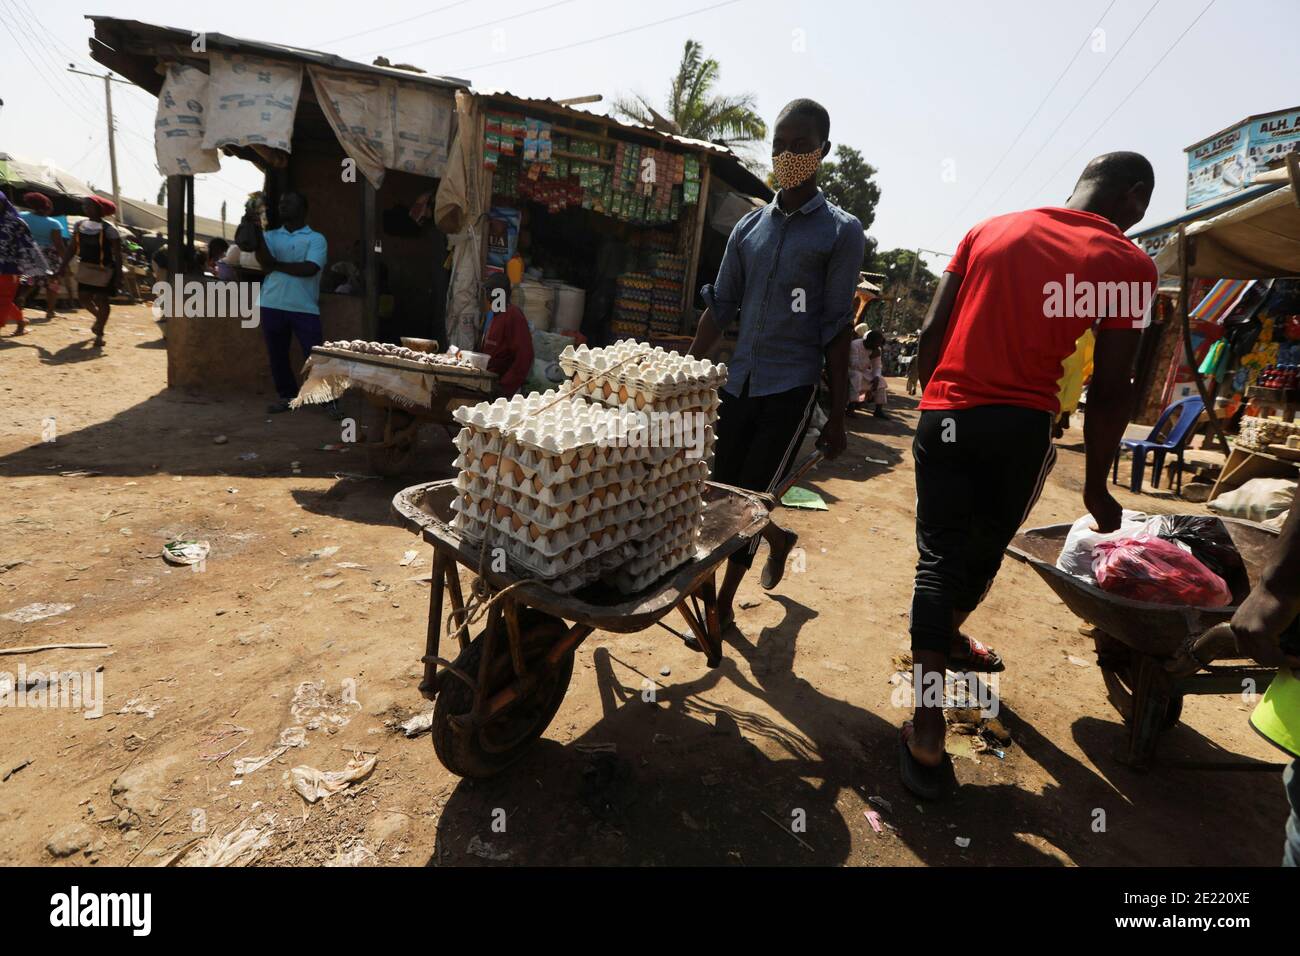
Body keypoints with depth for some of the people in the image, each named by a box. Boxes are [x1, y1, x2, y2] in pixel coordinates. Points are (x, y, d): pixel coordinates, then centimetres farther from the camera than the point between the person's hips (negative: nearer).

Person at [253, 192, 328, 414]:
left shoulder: (316, 238, 2)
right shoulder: (271, 235, 12)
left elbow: (310, 269, -13)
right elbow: (265, 263, -5)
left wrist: (277, 265, -5)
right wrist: (257, 234, -14)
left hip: (304, 308, -4)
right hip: (272, 306, 4)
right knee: (277, 355, 11)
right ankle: (286, 396, 25)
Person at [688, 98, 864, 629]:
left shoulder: (841, 232, -1)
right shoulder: (748, 227, 11)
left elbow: (836, 327, -5)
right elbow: (720, 307, 12)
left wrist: (838, 415, -6)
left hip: (791, 388, -5)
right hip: (738, 382, 5)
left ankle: (723, 602, 17)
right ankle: (778, 539, 41)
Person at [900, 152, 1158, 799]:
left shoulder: (990, 229, 11)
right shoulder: (1128, 263, 1)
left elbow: (931, 331, 6)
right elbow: (1111, 389, -1)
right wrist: (1096, 484, 8)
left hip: (945, 414, 2)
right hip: (1021, 428, -2)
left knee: (940, 555, 4)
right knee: (985, 550, 20)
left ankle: (928, 731, 1)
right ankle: (947, 638, 46)